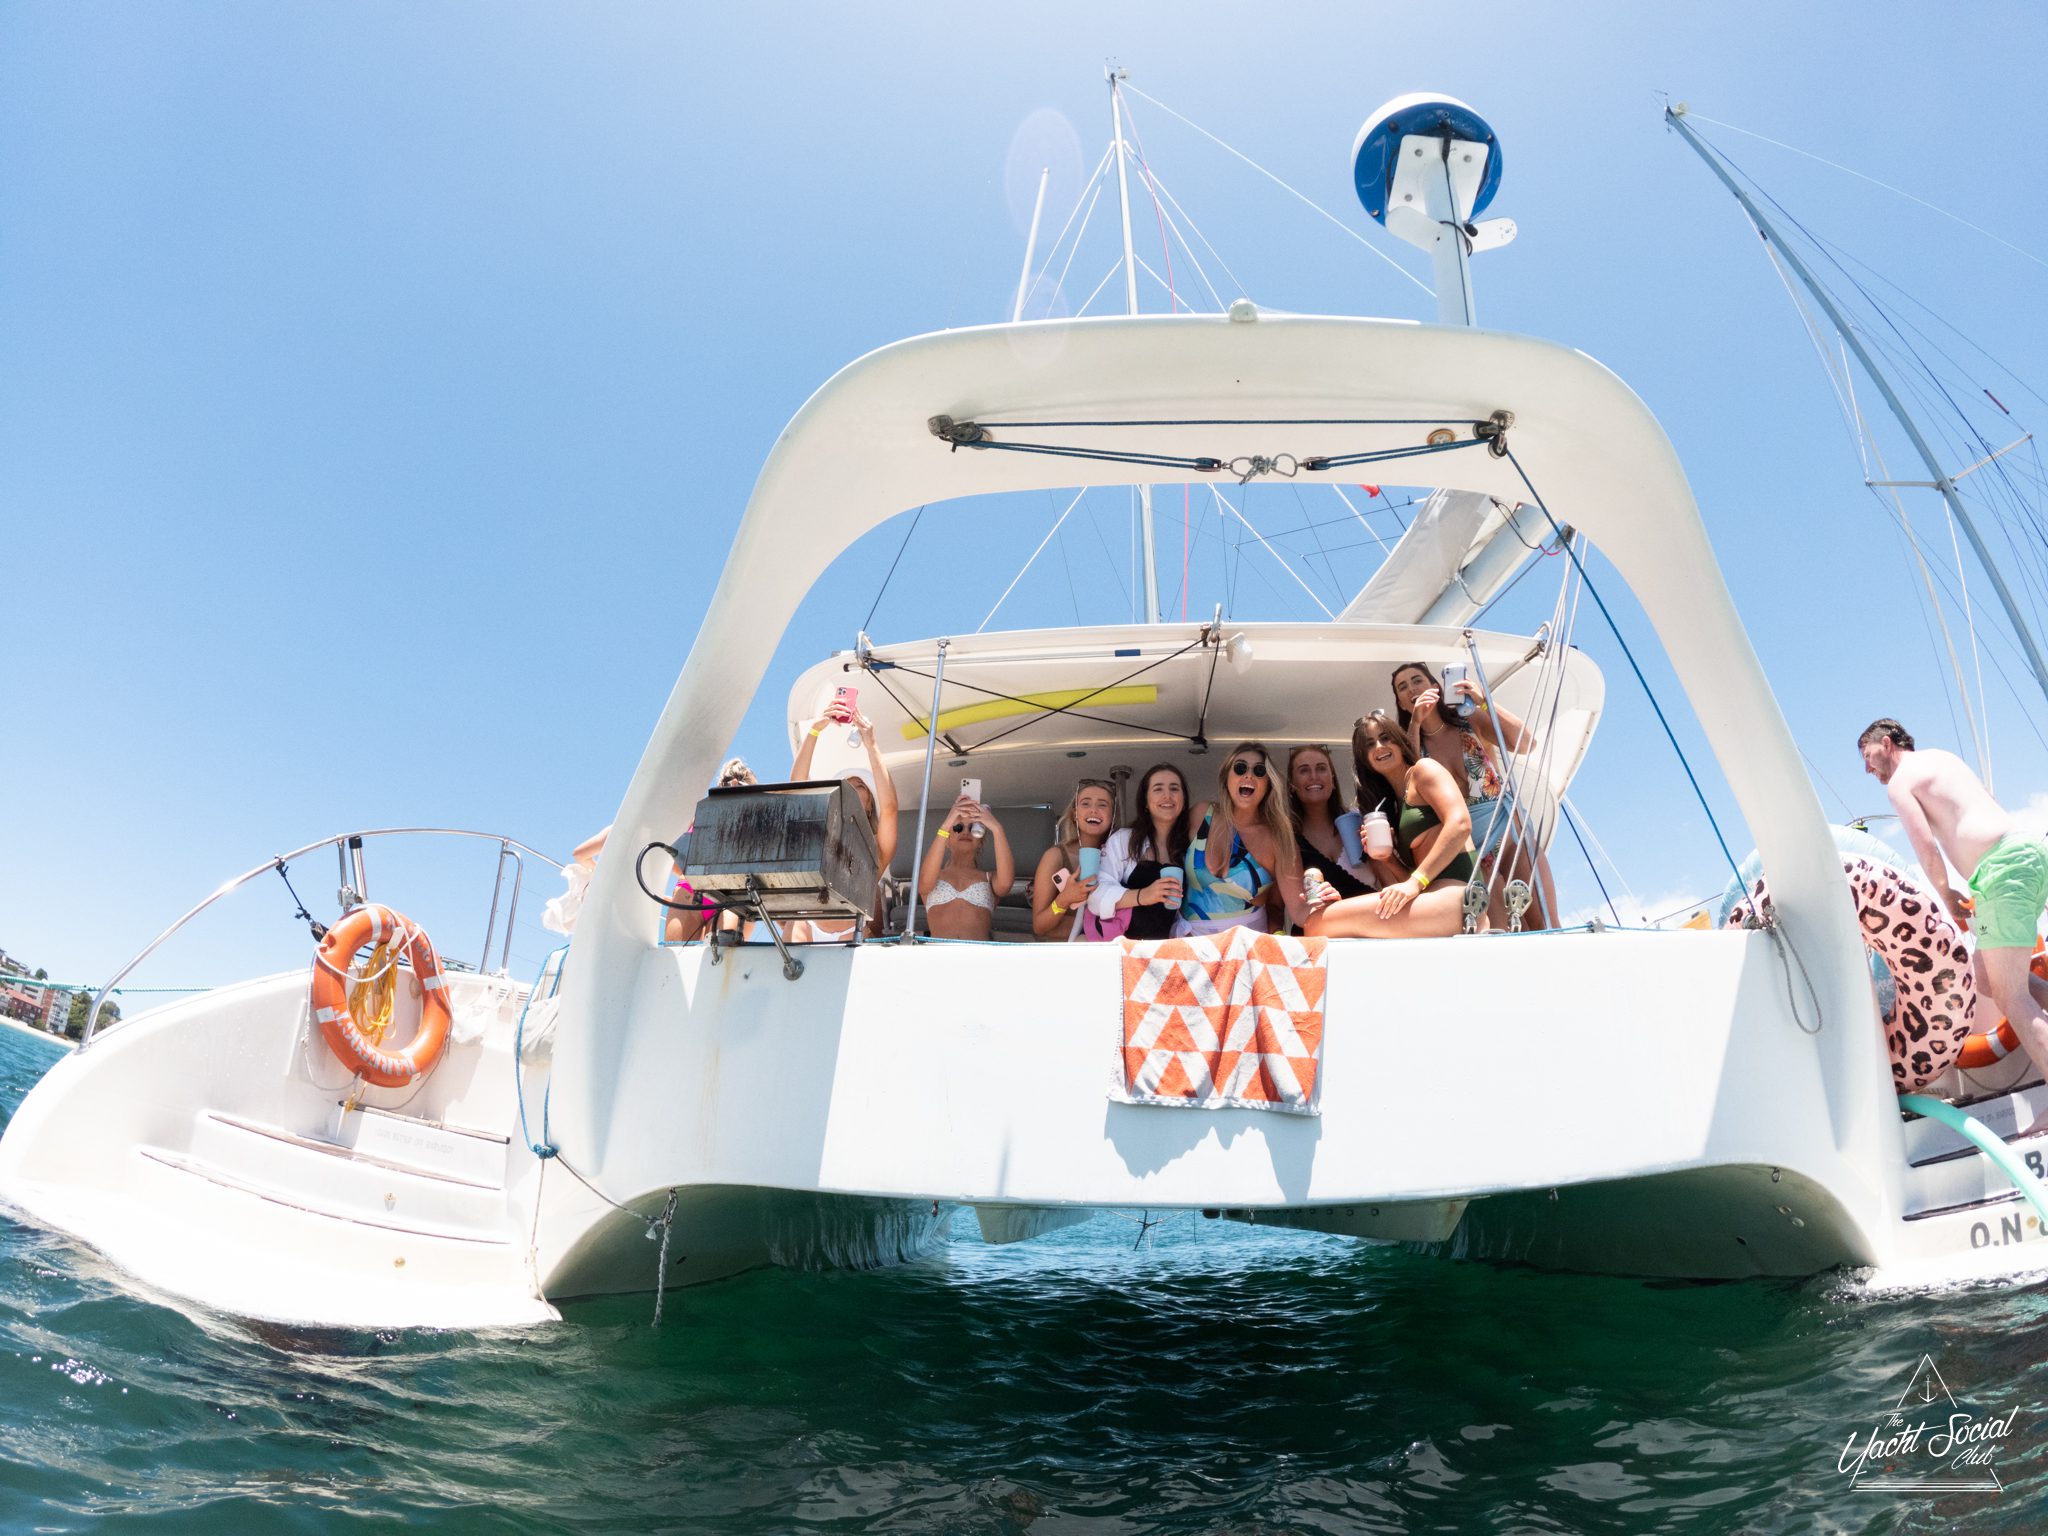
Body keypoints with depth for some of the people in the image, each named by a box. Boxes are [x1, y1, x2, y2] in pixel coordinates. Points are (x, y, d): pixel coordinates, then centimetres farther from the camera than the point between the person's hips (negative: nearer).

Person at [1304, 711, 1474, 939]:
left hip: (1455, 892, -8)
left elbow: (1460, 825, -12)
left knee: (1318, 923, -17)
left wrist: (1415, 882, -17)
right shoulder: (1390, 804, 26)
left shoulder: (1424, 768, 6)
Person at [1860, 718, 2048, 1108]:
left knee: (2008, 994, -10)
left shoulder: (1899, 780, 2)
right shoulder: (1941, 756, 27)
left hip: (2003, 863, -9)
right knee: (1986, 978, 16)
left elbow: (1926, 846, -6)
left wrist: (1946, 896, 8)